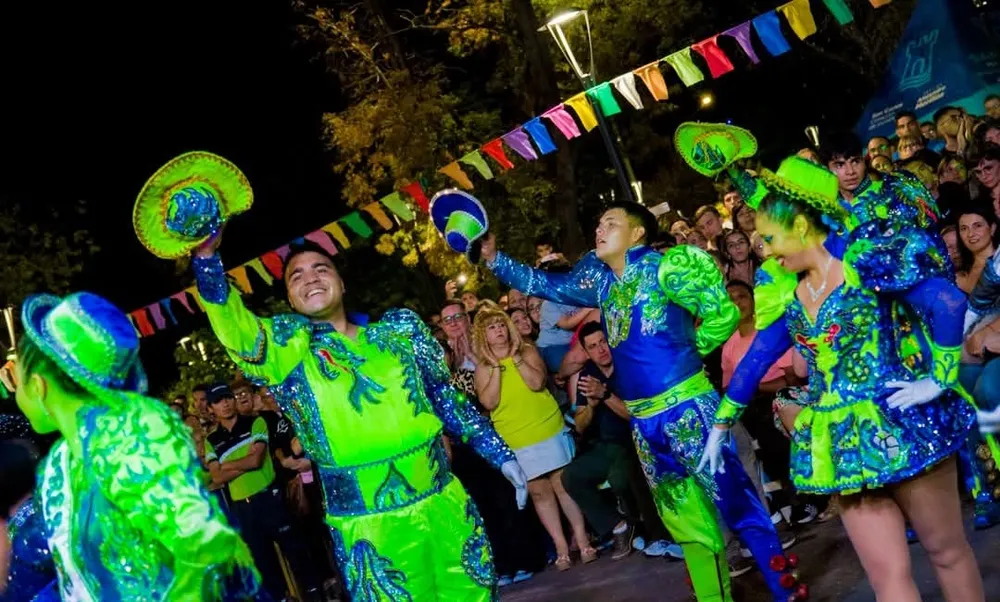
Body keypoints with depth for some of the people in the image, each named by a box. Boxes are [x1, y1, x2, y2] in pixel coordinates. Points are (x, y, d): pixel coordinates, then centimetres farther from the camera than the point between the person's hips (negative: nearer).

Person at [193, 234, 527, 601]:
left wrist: (499, 454, 15)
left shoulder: (399, 327, 6)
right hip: (367, 524, -2)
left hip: (441, 503, 3)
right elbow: (234, 327, -20)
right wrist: (206, 257, -34)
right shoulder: (287, 347, -1)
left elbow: (447, 397, 13)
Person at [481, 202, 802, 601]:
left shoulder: (662, 268, -9)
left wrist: (688, 351, -1)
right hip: (643, 418, 7)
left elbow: (723, 312, -12)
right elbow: (546, 285, 18)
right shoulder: (601, 281, 12)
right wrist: (493, 258, 12)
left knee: (734, 503, -3)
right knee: (685, 518, 14)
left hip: (686, 405, -7)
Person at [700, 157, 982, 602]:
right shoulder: (786, 295, 8)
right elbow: (753, 362, 15)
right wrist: (720, 425, 20)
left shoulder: (863, 257, -11)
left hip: (897, 422, -5)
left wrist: (938, 380, -14)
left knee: (947, 551, 11)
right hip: (843, 440, 5)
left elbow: (948, 304, -15)